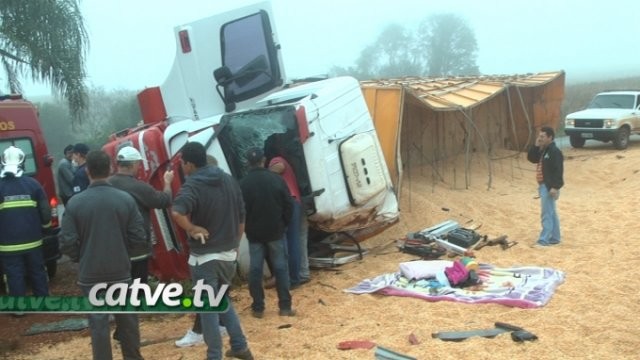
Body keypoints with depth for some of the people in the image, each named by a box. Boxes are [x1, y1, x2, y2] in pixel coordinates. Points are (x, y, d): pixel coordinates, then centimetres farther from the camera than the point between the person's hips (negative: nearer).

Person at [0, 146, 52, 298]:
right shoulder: (32, 184, -2)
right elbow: (45, 213, -1)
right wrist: (42, 228, 18)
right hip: (33, 242, 2)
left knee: (15, 281, 6)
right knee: (38, 275, 16)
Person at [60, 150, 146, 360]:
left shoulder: (75, 203, -11)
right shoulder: (126, 199, -8)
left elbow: (67, 243, -10)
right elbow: (139, 239, -7)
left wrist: (81, 258, 10)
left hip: (90, 274, -1)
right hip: (121, 272, 2)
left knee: (98, 323, 8)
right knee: (127, 320, 16)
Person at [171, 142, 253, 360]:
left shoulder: (192, 186, -17)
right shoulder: (229, 180, 5)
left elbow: (177, 212, -38)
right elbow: (241, 218, 11)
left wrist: (192, 229, -22)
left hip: (204, 257, -7)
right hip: (228, 254, 7)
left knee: (208, 307, 6)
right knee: (224, 300, 24)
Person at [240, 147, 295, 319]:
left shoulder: (243, 184, -6)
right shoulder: (276, 179, -7)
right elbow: (289, 205, -5)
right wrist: (284, 224, 9)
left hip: (254, 233, 1)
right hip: (275, 231, 0)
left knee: (255, 270, 7)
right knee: (280, 267, 6)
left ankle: (258, 308, 10)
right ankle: (285, 306, 6)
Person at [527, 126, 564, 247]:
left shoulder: (555, 152, -16)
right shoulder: (542, 150, 14)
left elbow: (558, 170, -21)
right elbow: (531, 158, 12)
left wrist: (555, 187, -26)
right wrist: (536, 146, 0)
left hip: (549, 187, -10)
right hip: (543, 185, 10)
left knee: (547, 214, -8)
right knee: (551, 213, 15)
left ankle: (544, 240, -7)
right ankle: (554, 238, 23)